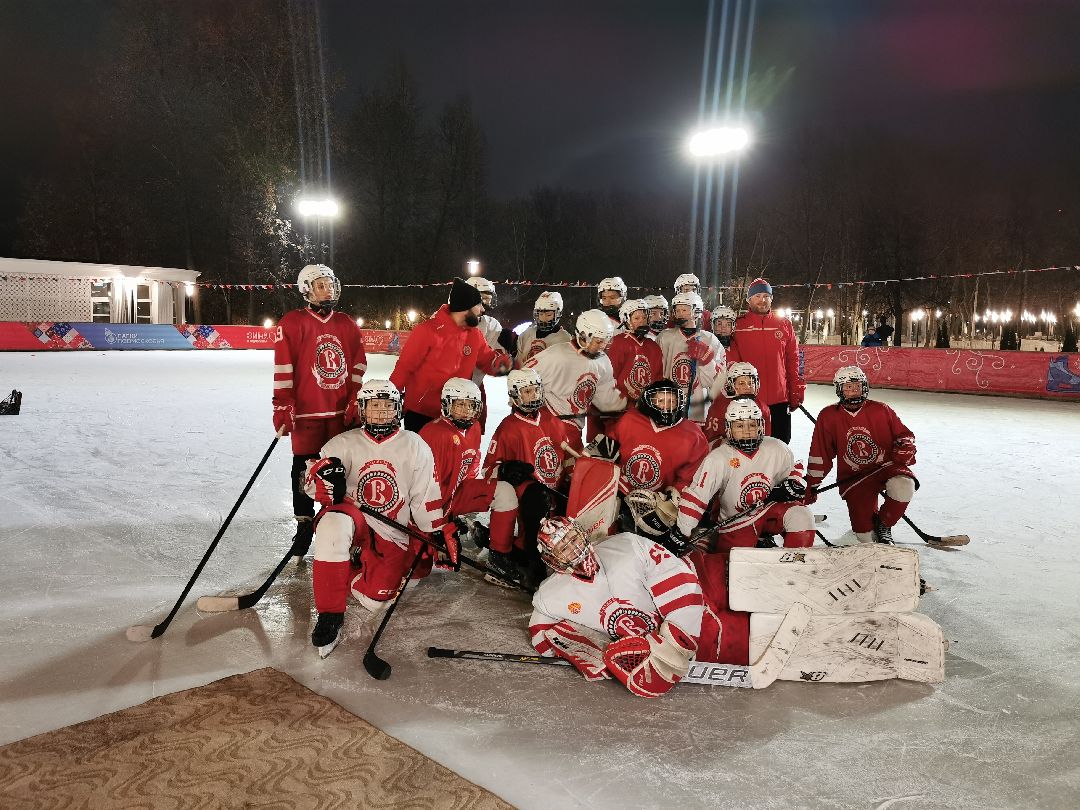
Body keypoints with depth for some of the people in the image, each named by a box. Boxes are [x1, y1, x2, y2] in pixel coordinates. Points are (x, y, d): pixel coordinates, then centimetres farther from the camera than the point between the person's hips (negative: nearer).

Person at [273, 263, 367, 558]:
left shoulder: (348, 325, 10)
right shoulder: (292, 323, -3)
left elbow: (359, 368, 11)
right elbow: (283, 370, -7)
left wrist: (355, 405, 5)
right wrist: (282, 408, -10)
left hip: (341, 413, 3)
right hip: (306, 413, -3)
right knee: (305, 470, 4)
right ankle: (304, 524, 18)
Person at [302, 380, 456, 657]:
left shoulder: (415, 447, 1)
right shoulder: (345, 444, 0)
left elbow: (426, 499, 5)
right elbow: (311, 481, -7)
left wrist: (441, 535, 2)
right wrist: (324, 473, -29)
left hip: (394, 535, 1)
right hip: (353, 519, 0)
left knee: (374, 600, -16)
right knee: (334, 525, -37)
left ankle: (356, 576, 23)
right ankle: (330, 615, -24)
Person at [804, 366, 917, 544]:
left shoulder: (881, 410, 0)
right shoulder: (828, 416, -1)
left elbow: (904, 434, 11)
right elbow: (819, 456, 4)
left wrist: (904, 449, -12)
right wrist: (810, 486, 5)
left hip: (886, 468, 1)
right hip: (853, 479, -1)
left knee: (903, 487, -35)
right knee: (866, 535, -15)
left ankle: (883, 524, -4)